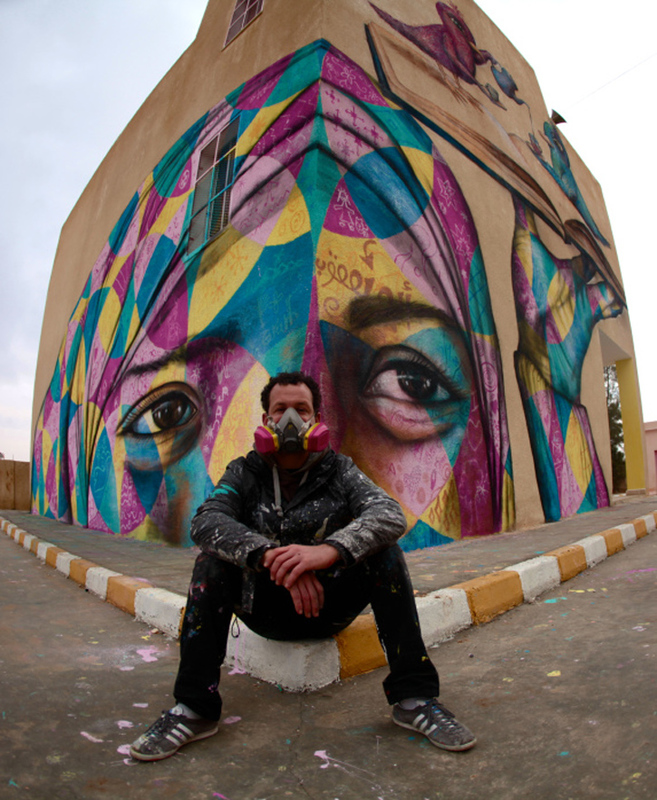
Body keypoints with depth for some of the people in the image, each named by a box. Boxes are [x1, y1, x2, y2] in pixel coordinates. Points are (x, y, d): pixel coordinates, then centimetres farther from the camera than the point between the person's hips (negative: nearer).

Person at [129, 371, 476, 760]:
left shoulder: (339, 470, -5)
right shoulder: (245, 473, -4)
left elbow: (390, 514, -23)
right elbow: (206, 522, -23)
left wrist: (329, 550, -42)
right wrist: (269, 555, -41)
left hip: (330, 605, 0)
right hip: (265, 609, 1)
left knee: (384, 552, -22)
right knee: (214, 558, -22)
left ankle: (414, 698, -16)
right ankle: (195, 707, -16)